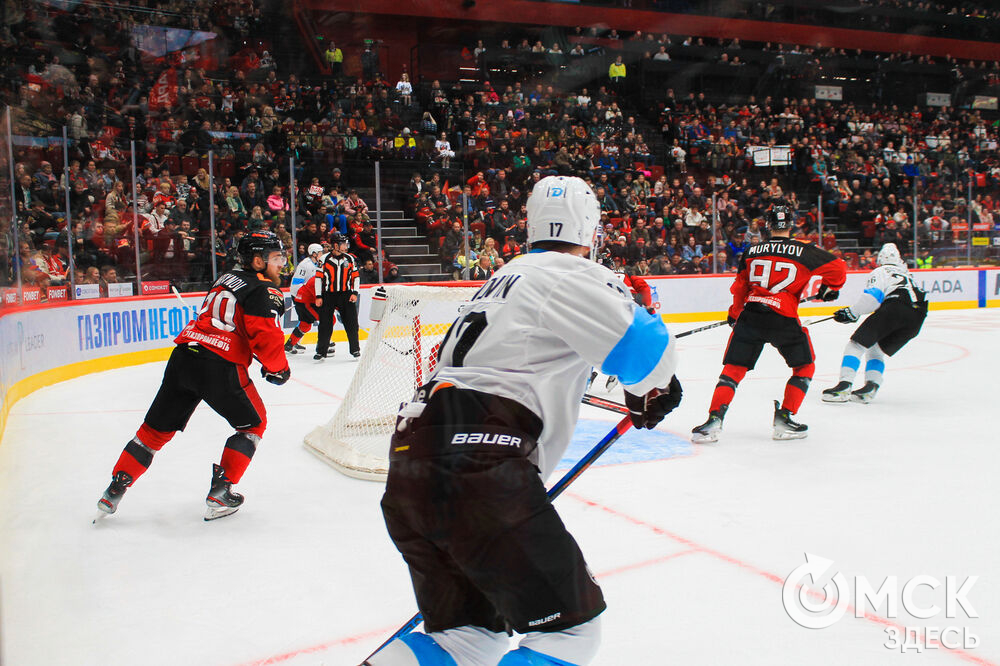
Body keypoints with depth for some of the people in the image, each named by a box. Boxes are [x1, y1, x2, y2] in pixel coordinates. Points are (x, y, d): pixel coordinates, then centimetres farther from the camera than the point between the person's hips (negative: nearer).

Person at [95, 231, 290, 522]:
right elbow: (265, 336, -16)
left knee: (156, 429, 17)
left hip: (183, 356, 7)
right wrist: (278, 368, 0)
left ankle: (114, 491, 19)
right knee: (252, 424, 14)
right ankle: (220, 494, 8)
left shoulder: (227, 278, 21)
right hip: (220, 367, -7)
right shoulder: (265, 290, -4)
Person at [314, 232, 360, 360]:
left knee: (351, 323, 0)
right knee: (325, 324, 0)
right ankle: (321, 351, 10)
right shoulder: (325, 259, -3)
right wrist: (318, 296, -3)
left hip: (346, 294, 2)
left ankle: (355, 349, 12)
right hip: (328, 295, -2)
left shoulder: (350, 259, 5)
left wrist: (355, 293, 0)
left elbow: (355, 276, 10)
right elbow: (318, 277, 0)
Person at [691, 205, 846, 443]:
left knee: (733, 368, 8)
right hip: (784, 319, -2)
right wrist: (830, 288, 27)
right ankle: (784, 418, 10)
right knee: (804, 367, 18)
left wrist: (734, 314, 32)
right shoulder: (804, 251, 4)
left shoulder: (751, 251, 11)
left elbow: (739, 288, 16)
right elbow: (837, 267, 7)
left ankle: (714, 419, -7)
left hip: (750, 315, 2)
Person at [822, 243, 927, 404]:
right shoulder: (906, 274, 37)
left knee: (857, 343, -3)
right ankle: (870, 388, 0)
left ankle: (844, 386, -18)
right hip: (917, 318, 6)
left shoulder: (880, 272, 15)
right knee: (877, 350, 20)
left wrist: (851, 313, 6)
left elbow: (872, 297, -1)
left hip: (895, 307, -6)